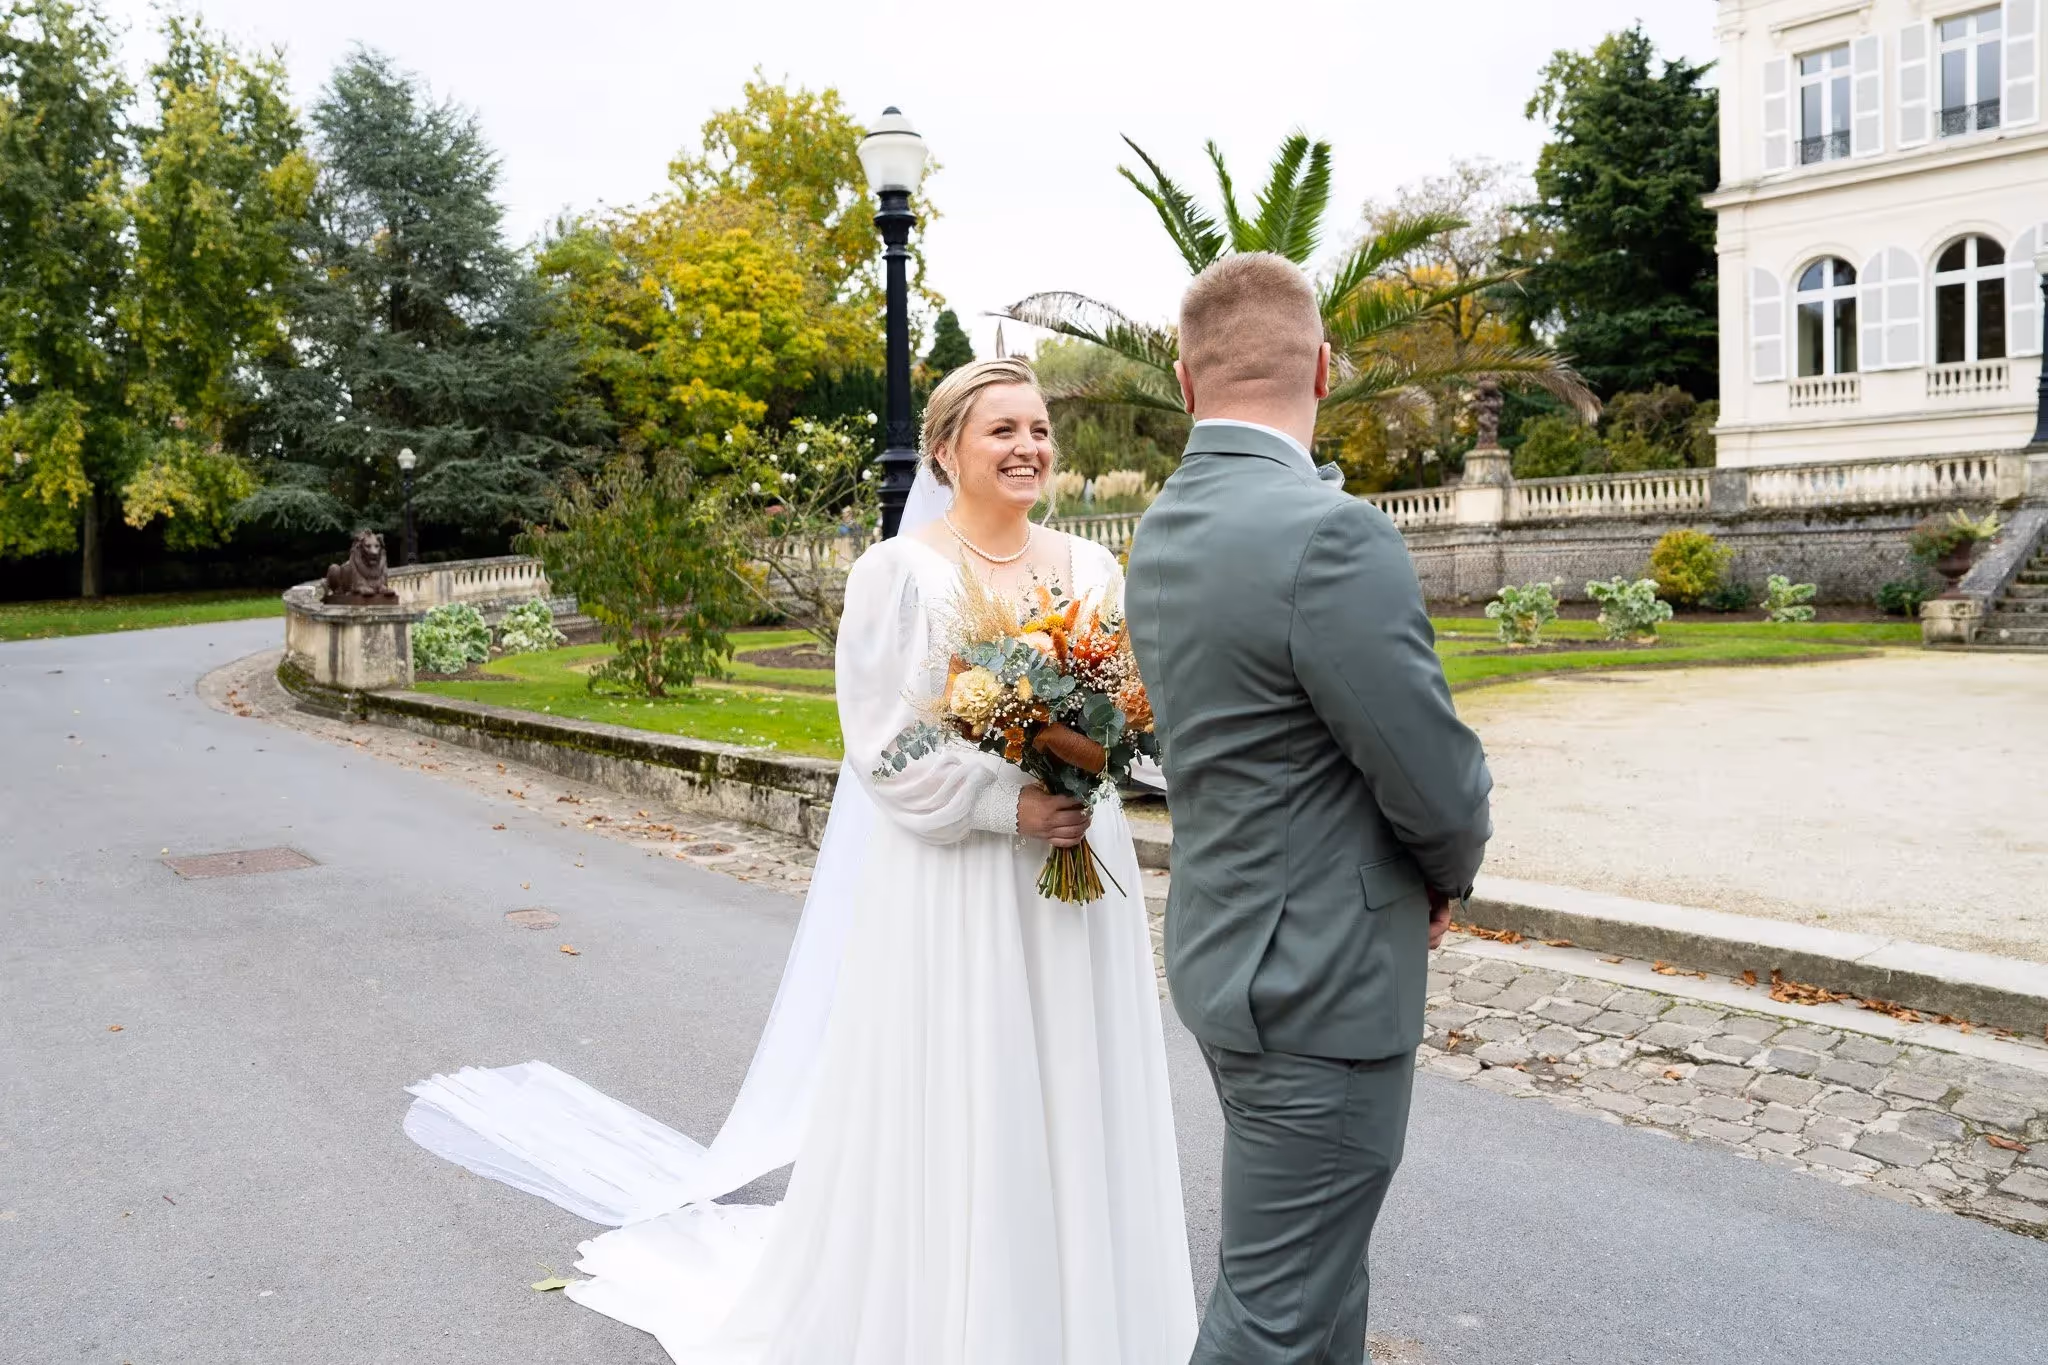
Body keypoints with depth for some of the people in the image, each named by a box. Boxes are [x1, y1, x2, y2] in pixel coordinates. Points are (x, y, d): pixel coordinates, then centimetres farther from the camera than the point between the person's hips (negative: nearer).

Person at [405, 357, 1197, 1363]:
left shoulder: (1093, 568, 7)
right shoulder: (899, 573, -7)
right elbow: (884, 749, -10)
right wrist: (1009, 806, -18)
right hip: (953, 886, -4)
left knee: (1071, 1100, 12)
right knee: (950, 1111, 5)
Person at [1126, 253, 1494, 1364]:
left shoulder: (1164, 532, 4)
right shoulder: (1332, 535, -24)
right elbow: (1441, 787, -19)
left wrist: (1414, 881, 8)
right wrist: (1449, 872, 4)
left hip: (1231, 948, 9)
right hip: (1322, 985, -9)